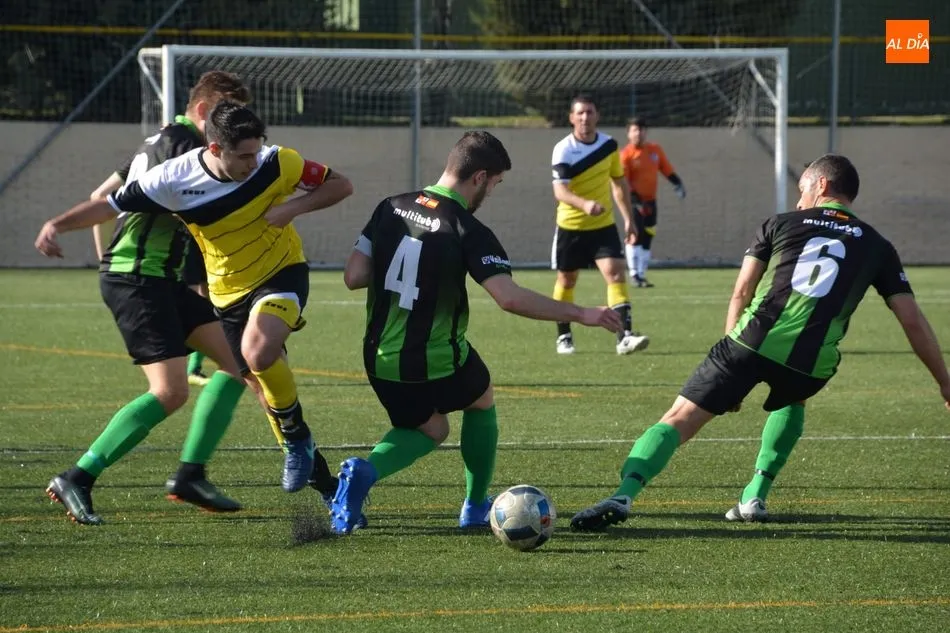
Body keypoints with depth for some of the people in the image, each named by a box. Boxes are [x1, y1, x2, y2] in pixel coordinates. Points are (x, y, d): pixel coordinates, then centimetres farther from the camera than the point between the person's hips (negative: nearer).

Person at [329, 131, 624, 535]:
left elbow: (353, 277, -3)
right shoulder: (467, 231, -17)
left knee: (430, 429, 27)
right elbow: (510, 298, -27)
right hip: (438, 362, -5)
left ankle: (365, 471, -3)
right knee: (481, 402, 28)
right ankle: (476, 507, 34)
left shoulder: (390, 209, -1)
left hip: (381, 362, 5)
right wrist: (579, 314, -20)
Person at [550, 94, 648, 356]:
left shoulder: (609, 145, -2)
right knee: (566, 280, 11)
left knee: (616, 273, -14)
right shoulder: (563, 150, -17)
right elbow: (560, 190, -30)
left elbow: (618, 182, 13)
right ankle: (563, 337, 27)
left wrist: (628, 218, 11)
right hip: (570, 226, -2)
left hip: (603, 225, 2)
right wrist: (584, 204, -49)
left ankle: (625, 336, -20)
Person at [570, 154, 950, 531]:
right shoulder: (876, 246, 20)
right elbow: (913, 322, 17)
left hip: (753, 340, -1)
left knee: (679, 420, 1)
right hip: (811, 362, 1)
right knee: (791, 401, 36)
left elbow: (741, 294, 15)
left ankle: (624, 494, -22)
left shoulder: (780, 225, 19)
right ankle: (755, 496, 22)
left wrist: (734, 359, 21)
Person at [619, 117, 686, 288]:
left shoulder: (655, 150, 7)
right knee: (635, 236, -16)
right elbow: (622, 183, -13)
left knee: (647, 238, 7)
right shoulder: (626, 155, -9)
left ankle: (642, 275, 13)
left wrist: (677, 183, 1)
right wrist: (635, 200, -21)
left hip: (650, 201, 5)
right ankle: (634, 274, -13)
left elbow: (667, 169, 15)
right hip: (635, 201, -5)